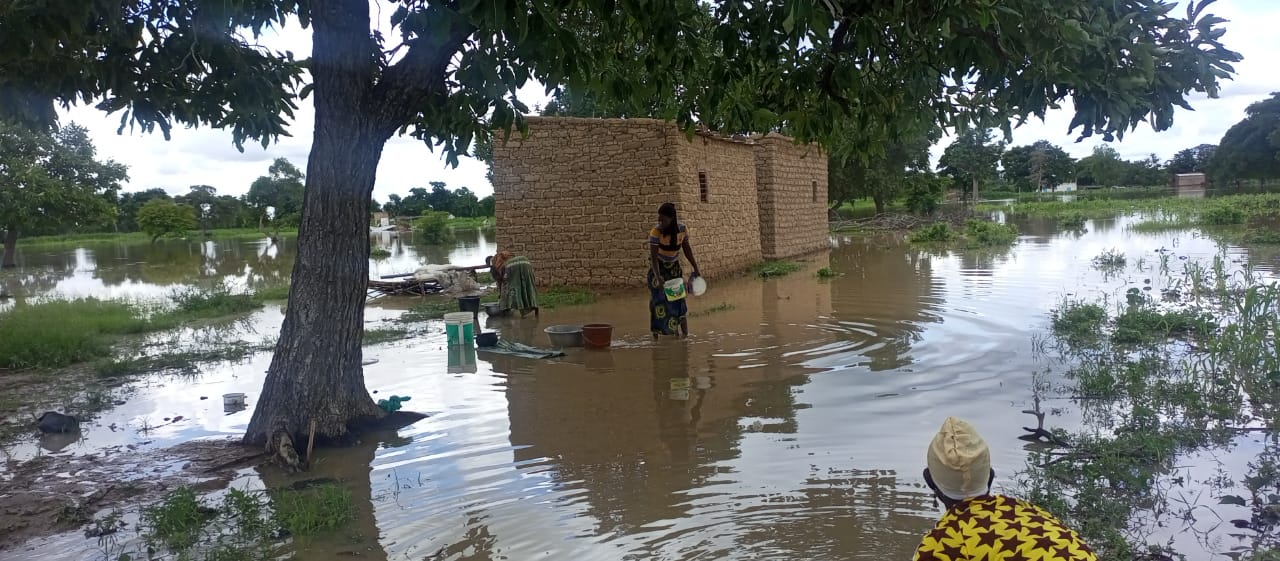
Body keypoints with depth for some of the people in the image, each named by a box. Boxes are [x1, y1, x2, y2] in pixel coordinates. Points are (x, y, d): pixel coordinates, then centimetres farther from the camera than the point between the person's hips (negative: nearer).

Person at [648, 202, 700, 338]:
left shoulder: (682, 229, -15)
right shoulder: (656, 232, -27)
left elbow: (687, 249, 0)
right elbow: (653, 256, -31)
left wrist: (695, 268, 3)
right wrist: (658, 277, -43)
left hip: (674, 266, 3)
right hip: (658, 267, -3)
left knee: (678, 297, -3)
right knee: (658, 299, -7)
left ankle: (685, 332, 5)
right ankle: (656, 334, -2)